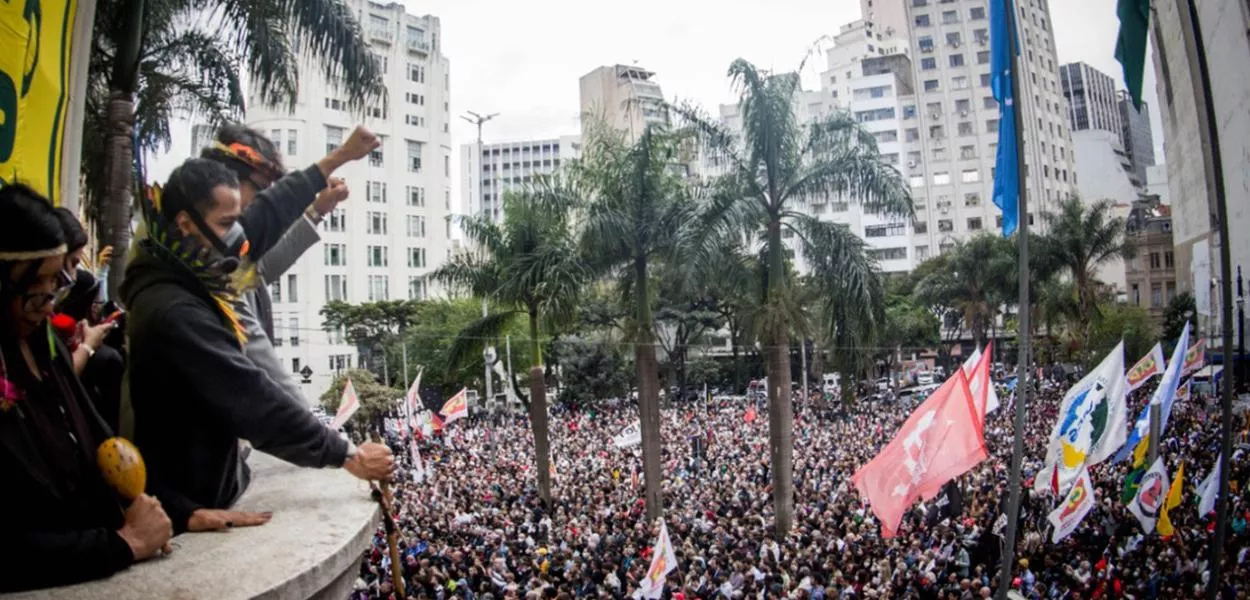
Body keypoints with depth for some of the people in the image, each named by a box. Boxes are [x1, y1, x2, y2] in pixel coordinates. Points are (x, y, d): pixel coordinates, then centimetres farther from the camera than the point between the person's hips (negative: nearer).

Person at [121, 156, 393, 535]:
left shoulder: (183, 275, -2)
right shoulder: (173, 314, -30)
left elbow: (266, 219, 4)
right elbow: (257, 402, -30)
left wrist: (337, 159, 9)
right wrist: (348, 456, -25)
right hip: (191, 507, -8)